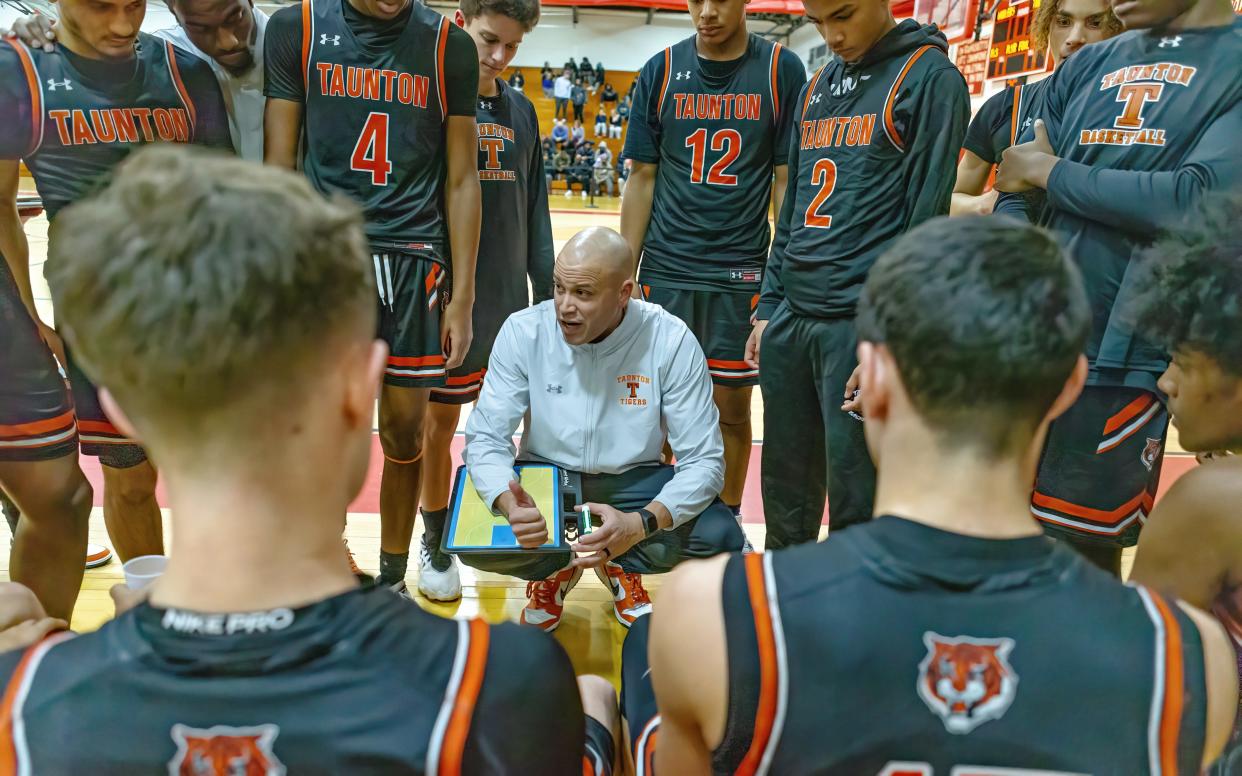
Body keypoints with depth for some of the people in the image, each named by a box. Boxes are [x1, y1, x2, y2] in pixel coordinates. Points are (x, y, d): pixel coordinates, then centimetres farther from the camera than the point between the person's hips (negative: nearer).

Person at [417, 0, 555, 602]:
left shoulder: (520, 111, 8)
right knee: (439, 422, 8)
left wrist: (547, 293, 8)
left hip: (509, 297, 5)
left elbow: (535, 208, 10)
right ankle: (436, 542, 25)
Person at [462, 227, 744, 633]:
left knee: (721, 538, -26)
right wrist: (509, 504, -37)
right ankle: (557, 568, 9)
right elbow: (485, 437, -15)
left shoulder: (670, 340, -19)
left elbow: (703, 460, -19)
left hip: (633, 481, 0)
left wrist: (641, 524, -37)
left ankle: (620, 564, 8)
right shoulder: (524, 331, -16)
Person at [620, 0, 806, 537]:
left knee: (731, 407, 5)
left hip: (741, 273, -1)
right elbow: (642, 179, 5)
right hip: (665, 271, 1)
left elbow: (787, 181, 0)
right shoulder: (661, 70, 4)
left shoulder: (781, 70, 0)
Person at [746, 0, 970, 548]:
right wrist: (768, 308, 14)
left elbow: (925, 221, -11)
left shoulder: (930, 78, -4)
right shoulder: (817, 87, 16)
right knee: (783, 494, 15)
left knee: (856, 508, 3)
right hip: (789, 319, 7)